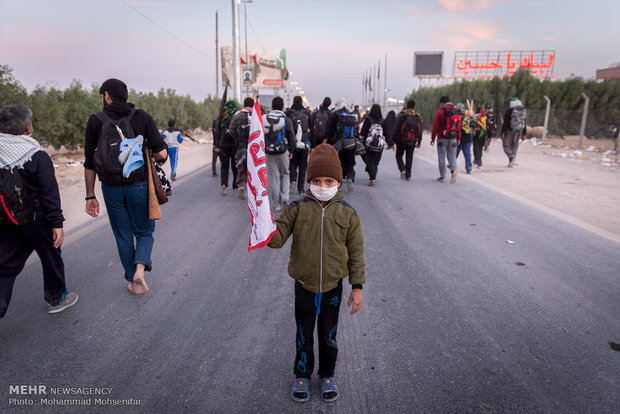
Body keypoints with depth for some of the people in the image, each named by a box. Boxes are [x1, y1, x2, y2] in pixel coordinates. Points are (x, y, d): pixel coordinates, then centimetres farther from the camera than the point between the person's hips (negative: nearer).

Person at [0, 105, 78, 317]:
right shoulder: (38, 157, -16)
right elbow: (50, 194, -16)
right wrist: (57, 223, -11)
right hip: (37, 222, -4)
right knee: (51, 259, 16)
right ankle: (57, 299, 33)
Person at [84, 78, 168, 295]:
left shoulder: (96, 121, -1)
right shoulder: (142, 117, -3)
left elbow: (89, 163, 0)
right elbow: (162, 153, -11)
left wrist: (90, 196, 7)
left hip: (111, 188, 1)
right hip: (139, 185, -1)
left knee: (123, 236, 14)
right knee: (144, 231, 16)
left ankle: (134, 283, 23)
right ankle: (140, 268, -8)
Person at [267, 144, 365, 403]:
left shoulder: (347, 213, -8)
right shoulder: (298, 208, -10)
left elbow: (356, 252, -2)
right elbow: (278, 238, -12)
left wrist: (357, 287, -1)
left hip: (333, 287, 0)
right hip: (304, 286, 0)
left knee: (328, 337, 19)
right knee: (304, 336, 19)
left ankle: (327, 375, 44)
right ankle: (302, 375, 43)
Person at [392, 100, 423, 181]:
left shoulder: (402, 115, -4)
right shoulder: (418, 117, 6)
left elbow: (396, 128, -8)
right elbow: (420, 130, 8)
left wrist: (393, 139, -3)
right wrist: (419, 142, 14)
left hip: (401, 141, -3)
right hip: (412, 141, 3)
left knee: (399, 156, 11)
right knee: (409, 157, 10)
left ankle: (402, 170, -11)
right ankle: (408, 175, 8)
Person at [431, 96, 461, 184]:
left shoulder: (440, 111, -6)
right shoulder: (457, 111, 7)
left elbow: (435, 126, -8)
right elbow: (459, 127, 8)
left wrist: (433, 138, -2)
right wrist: (458, 139, 14)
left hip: (442, 138, -4)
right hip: (453, 139, 4)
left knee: (441, 157, 5)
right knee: (452, 156, 11)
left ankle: (442, 177, 8)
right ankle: (454, 170, -15)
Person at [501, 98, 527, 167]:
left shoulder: (508, 111, -7)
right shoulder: (523, 111, 7)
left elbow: (505, 123, -11)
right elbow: (524, 123, 11)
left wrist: (502, 133, -10)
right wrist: (523, 134, 18)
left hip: (509, 130, -4)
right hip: (519, 131, 4)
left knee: (506, 145, 5)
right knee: (515, 146, 12)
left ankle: (511, 157, -20)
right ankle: (511, 163, 13)